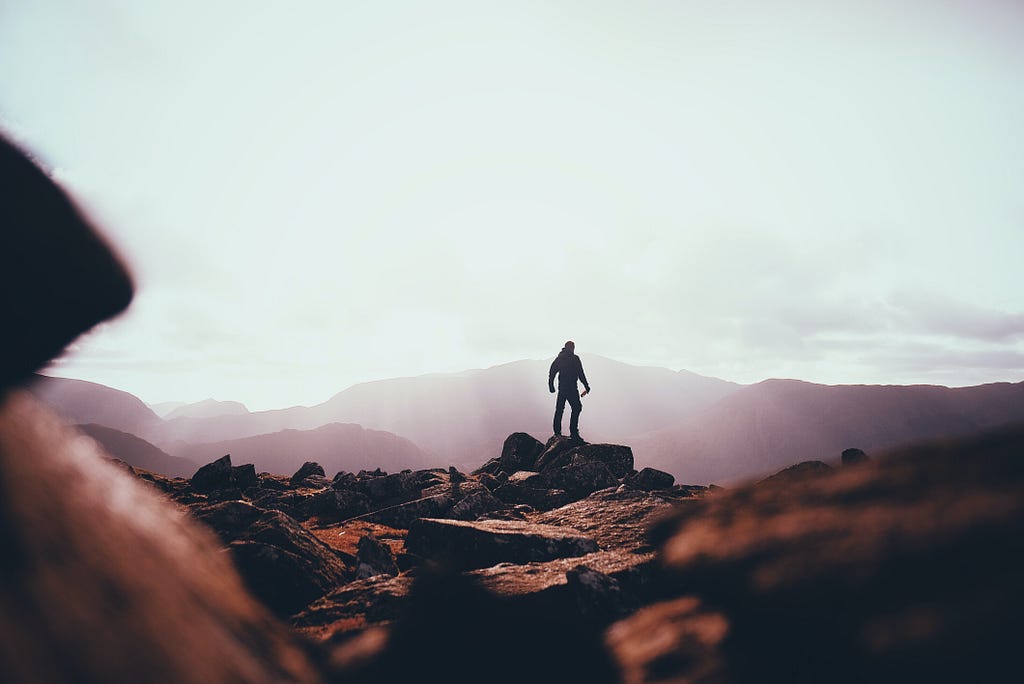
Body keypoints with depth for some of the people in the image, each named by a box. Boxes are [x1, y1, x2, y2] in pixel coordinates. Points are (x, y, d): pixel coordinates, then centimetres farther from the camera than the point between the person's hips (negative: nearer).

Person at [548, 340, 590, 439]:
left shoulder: (559, 358, 10)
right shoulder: (575, 358, -6)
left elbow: (551, 373, 11)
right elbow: (581, 374, -8)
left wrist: (551, 386, 19)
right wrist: (587, 387, -3)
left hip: (561, 388, 6)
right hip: (572, 388, -6)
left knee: (559, 409, 12)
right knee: (576, 408, -1)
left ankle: (557, 432, 12)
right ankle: (573, 432, -8)